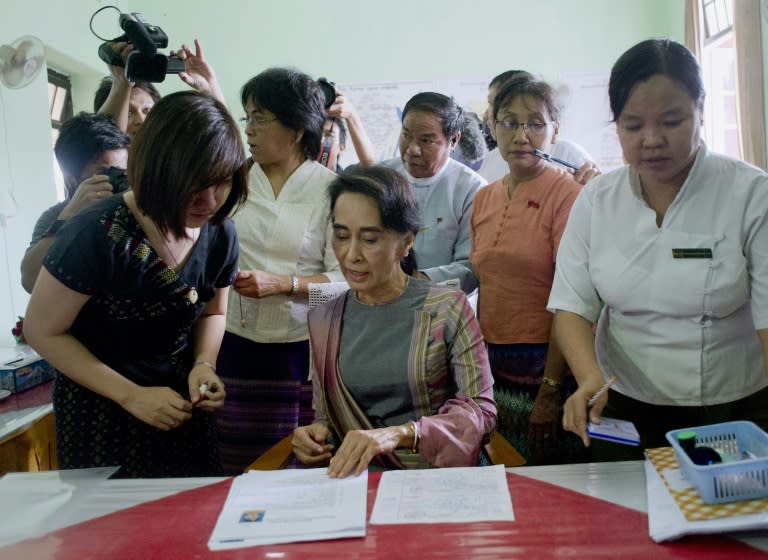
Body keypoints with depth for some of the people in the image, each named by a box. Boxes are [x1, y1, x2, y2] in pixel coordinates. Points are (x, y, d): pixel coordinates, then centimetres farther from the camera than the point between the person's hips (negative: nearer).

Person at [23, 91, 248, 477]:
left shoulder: (220, 234, -9)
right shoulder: (96, 234, -26)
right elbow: (43, 331, -15)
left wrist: (203, 364, -12)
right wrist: (131, 396, -19)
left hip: (181, 403, 5)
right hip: (99, 410, -4)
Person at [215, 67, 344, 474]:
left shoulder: (331, 190, -3)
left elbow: (344, 278, -6)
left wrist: (281, 284, -19)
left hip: (304, 349, -3)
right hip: (237, 346, 3)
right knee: (240, 474, 7)